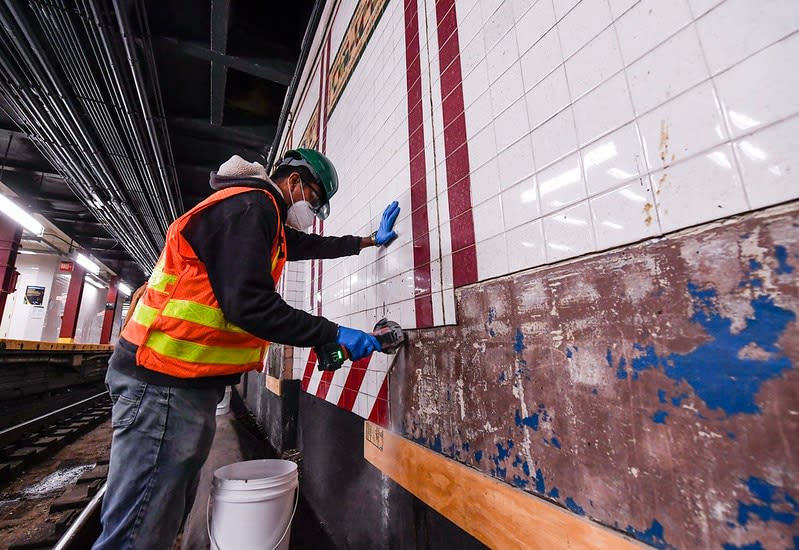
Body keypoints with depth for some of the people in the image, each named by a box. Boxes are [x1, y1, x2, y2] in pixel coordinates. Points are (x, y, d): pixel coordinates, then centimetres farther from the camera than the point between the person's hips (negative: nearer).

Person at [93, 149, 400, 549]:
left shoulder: (260, 213, 19)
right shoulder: (249, 206, -14)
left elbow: (310, 245, 33)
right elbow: (249, 305, -24)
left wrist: (370, 241, 34)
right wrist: (335, 334, -18)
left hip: (191, 381, 10)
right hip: (165, 381, -10)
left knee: (170, 514, 19)